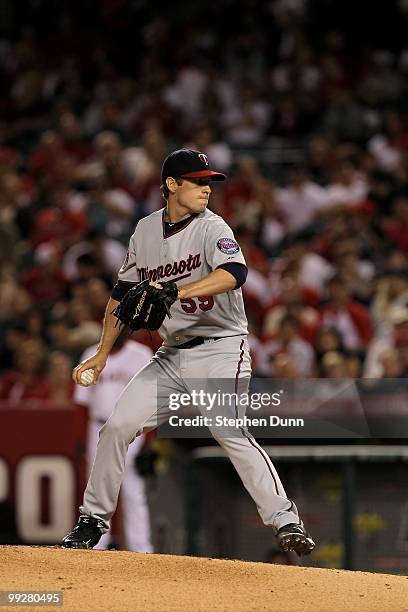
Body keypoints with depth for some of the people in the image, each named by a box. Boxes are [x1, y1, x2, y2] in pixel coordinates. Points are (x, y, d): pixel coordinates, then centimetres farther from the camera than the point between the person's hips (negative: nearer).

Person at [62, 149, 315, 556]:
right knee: (118, 425, -1)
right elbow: (123, 292, 18)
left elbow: (234, 272, -30)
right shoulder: (145, 231, 8)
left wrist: (175, 292, -39)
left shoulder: (211, 228, -10)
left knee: (230, 432, -23)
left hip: (220, 350, -6)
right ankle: (94, 519, 15)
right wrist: (102, 354, 16)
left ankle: (285, 521, -23)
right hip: (172, 354, 6)